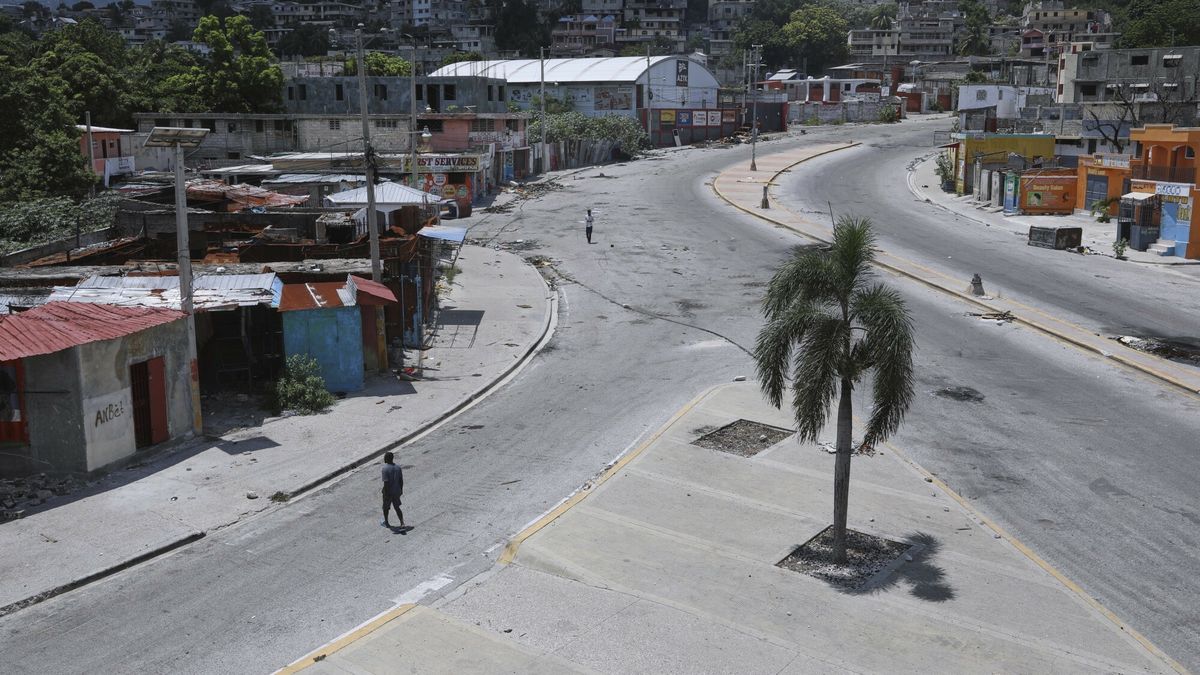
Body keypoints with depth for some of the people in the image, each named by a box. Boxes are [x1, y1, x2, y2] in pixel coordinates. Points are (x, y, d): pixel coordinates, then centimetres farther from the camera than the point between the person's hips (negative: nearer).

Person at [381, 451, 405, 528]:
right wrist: (401, 490, 18)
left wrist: (386, 494, -18)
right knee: (397, 507, 13)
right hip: (397, 491, 5)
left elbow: (386, 482, -22)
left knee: (385, 507, 17)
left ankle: (386, 523, 35)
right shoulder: (398, 468, -1)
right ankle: (402, 524, 1)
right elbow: (401, 481, 5)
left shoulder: (385, 469, -20)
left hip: (388, 492, -5)